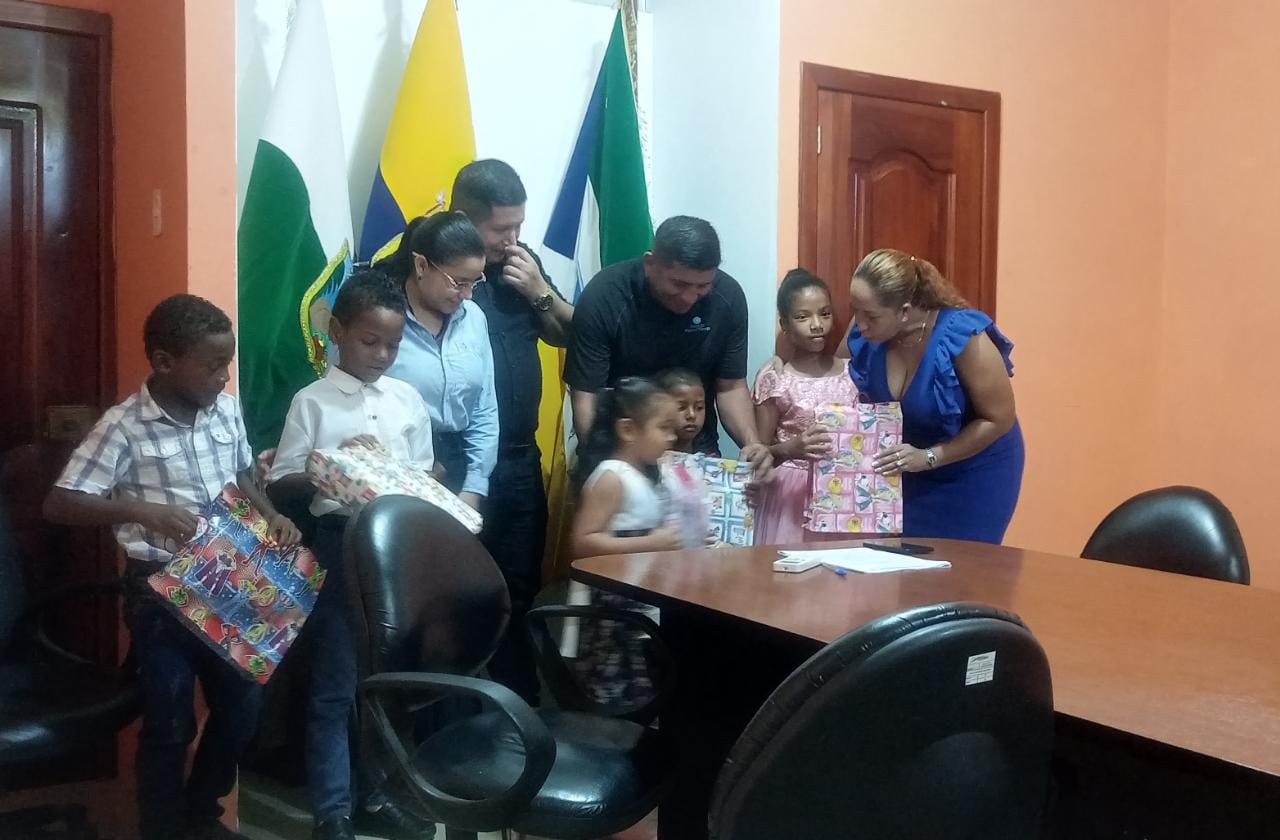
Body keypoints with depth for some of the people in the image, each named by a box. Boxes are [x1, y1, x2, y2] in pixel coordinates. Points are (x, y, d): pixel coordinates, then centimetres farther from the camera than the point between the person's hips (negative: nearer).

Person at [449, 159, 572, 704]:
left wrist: (540, 291, -3)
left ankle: (520, 703, 30)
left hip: (521, 459, 6)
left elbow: (569, 334, 14)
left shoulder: (521, 262, 7)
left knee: (521, 589, 16)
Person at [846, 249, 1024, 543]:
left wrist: (929, 457, -27)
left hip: (975, 471, -4)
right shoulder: (867, 336, -16)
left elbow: (999, 419, -21)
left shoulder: (963, 337, -30)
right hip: (911, 471, 4)